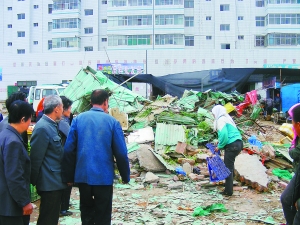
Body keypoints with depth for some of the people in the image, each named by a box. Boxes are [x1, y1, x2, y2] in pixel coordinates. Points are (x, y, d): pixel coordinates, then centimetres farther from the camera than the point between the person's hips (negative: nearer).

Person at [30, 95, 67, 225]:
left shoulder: (52, 125, 11)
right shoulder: (42, 128, -19)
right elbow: (36, 157, -20)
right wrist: (34, 181, -13)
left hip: (55, 181, 9)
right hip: (49, 183, -9)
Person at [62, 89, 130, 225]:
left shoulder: (78, 119, 0)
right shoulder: (112, 122, -5)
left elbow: (69, 150, -3)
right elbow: (121, 153, -6)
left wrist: (68, 176, 5)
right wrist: (125, 176, 5)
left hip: (82, 175, 3)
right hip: (104, 176, -2)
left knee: (86, 211, 19)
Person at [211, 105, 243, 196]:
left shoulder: (221, 120, -8)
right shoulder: (227, 118, 19)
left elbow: (224, 135, -20)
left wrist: (219, 146, -7)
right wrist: (219, 142, 13)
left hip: (232, 145, -9)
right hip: (238, 143, 9)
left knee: (228, 168, -1)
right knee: (230, 165, 21)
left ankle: (228, 191, 4)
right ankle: (229, 184, 31)